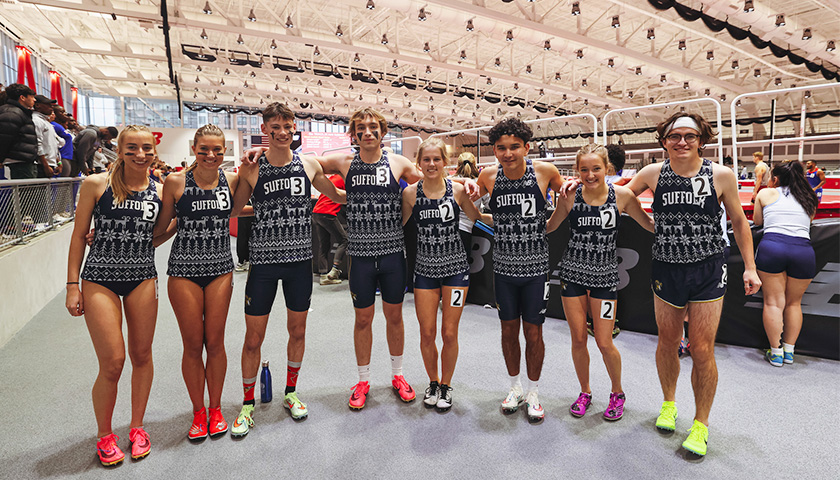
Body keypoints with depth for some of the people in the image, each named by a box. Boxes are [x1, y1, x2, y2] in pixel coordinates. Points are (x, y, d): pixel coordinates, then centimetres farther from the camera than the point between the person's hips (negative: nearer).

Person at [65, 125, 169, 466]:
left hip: (143, 278, 3)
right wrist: (72, 286, -3)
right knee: (112, 363, -3)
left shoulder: (159, 192, 4)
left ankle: (137, 427, 31)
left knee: (141, 355, 10)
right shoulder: (96, 185, -4)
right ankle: (104, 436, 23)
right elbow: (79, 236, -1)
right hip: (100, 280, -3)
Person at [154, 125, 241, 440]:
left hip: (220, 269, 2)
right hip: (184, 270, -1)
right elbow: (161, 226, 2)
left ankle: (215, 409, 26)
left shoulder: (231, 181, 0)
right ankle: (198, 412, 25)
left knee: (215, 343, 7)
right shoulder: (176, 183, -6)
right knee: (192, 345, 6)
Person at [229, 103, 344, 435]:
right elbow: (232, 210, 3)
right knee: (253, 337, 4)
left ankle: (290, 393, 35)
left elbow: (338, 197, 16)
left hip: (300, 260, 2)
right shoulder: (251, 169, -2)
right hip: (263, 261, -1)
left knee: (297, 330, 14)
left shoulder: (309, 166, 2)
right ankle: (248, 404, 25)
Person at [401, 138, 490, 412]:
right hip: (425, 269, 1)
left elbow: (477, 218, 7)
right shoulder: (411, 193, -3)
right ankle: (433, 383, 31)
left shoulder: (457, 190, -5)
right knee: (427, 333, 5)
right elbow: (397, 224, 7)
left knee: (449, 333, 3)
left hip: (456, 269, -1)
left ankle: (446, 385, 27)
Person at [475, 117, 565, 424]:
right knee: (509, 330, 13)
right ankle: (515, 387, 34)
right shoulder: (488, 176, -5)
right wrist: (495, 225, -5)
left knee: (533, 333, 6)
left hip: (536, 267, -2)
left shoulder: (544, 172, -10)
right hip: (504, 266, 2)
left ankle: (534, 393, 27)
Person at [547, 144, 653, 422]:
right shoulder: (571, 197, -5)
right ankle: (585, 392, 32)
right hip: (572, 273, 1)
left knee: (604, 342, 1)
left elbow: (651, 225, 3)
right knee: (578, 339, 8)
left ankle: (617, 393, 29)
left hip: (604, 275, -1)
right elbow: (548, 226, 7)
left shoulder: (622, 196, -7)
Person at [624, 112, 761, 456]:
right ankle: (668, 403, 40)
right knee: (668, 342, 15)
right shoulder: (653, 174, -3)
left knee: (702, 351, 0)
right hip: (666, 270, 2)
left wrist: (749, 267, 3)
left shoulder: (721, 176, -6)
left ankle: (701, 423, 21)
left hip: (708, 272, -1)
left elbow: (738, 221, 5)